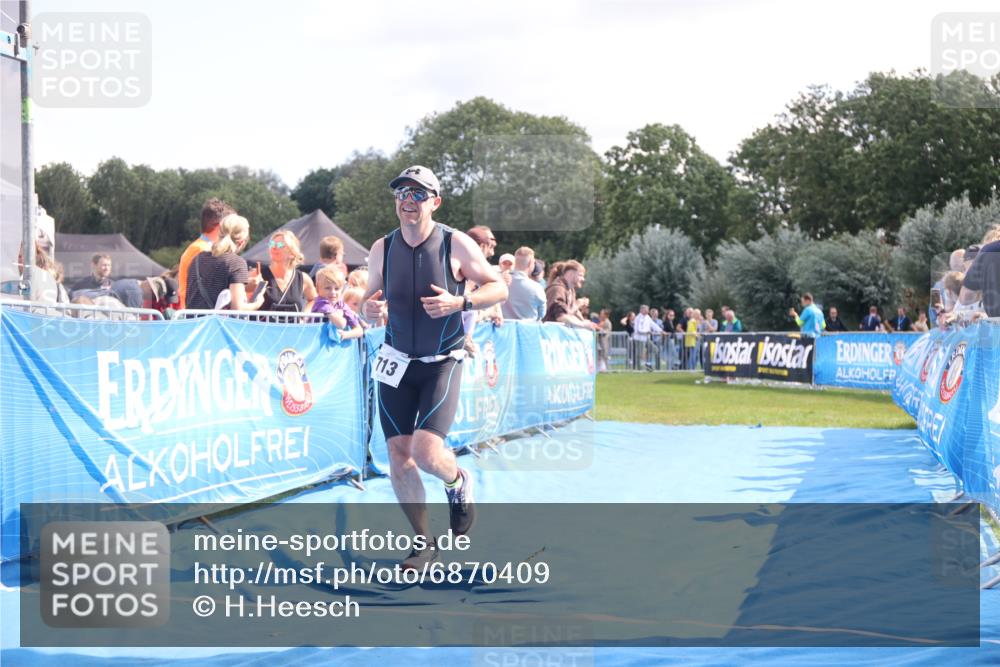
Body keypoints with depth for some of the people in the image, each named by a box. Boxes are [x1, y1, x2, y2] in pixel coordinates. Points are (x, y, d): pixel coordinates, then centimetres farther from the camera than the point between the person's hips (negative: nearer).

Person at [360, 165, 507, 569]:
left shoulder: (456, 245, -11)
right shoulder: (382, 249, 0)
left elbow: (498, 287, -4)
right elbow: (372, 297, 11)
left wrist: (459, 302, -21)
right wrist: (369, 308, -13)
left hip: (442, 363, -4)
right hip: (397, 362, 4)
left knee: (426, 450, -19)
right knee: (399, 457, 1)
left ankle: (458, 483, 18)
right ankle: (424, 541, 19)